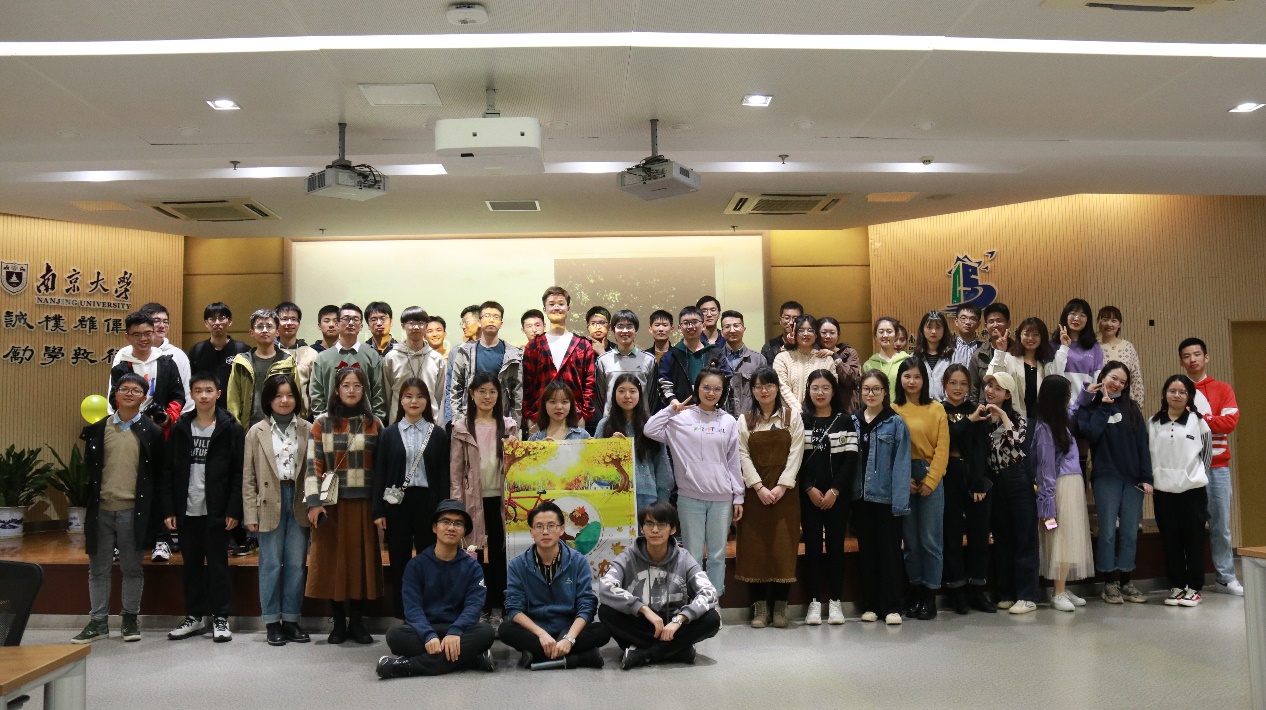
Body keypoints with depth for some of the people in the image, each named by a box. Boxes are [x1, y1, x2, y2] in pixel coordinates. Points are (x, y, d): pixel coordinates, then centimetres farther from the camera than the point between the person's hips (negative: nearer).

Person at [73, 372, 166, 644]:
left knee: (132, 568, 6)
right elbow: (89, 467, 14)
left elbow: (159, 474, 2)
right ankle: (98, 621, 17)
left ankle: (131, 619, 18)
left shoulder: (151, 432, 1)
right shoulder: (98, 429, 6)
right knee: (98, 568, 8)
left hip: (133, 510, -2)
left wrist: (151, 508, -2)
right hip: (101, 509, 2)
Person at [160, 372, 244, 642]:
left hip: (216, 511, -3)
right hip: (187, 511, 3)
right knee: (191, 565, 11)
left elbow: (239, 474, -5)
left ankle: (220, 618, 12)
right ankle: (194, 616, 22)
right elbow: (168, 472, 6)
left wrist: (234, 511, -11)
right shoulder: (180, 428, 6)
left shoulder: (231, 429, -3)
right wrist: (168, 509, -1)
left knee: (218, 564, 3)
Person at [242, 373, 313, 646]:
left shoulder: (308, 430, 5)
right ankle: (271, 621, 13)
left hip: (299, 502, 1)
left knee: (296, 564, 6)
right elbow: (248, 477, 3)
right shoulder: (257, 432, 4)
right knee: (271, 564, 4)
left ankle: (291, 618, 16)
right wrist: (250, 514, -3)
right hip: (270, 503, -1)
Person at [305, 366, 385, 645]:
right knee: (333, 560, 3)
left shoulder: (374, 424, 7)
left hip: (364, 503, 1)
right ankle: (338, 623, 15)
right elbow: (313, 465, -2)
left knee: (362, 558, 5)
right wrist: (314, 502, -11)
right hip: (331, 503, -1)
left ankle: (357, 622, 16)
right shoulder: (322, 423, 3)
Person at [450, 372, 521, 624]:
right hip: (474, 500, -1)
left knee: (499, 553, 5)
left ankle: (497, 607, 15)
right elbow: (455, 471, 1)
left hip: (500, 499, 2)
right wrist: (456, 506, -5)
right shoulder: (461, 428, 3)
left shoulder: (509, 426, 9)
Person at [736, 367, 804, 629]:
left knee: (783, 546, -3)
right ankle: (759, 607, 5)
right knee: (754, 546, -1)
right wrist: (759, 487, -11)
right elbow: (743, 456, 0)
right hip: (754, 492, 1)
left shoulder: (792, 416, 5)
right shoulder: (744, 420, 7)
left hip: (784, 492, -1)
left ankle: (779, 607, 6)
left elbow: (795, 453, -2)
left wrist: (782, 486, -11)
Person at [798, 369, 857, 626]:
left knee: (836, 544, 2)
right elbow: (796, 458, 0)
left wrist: (834, 490, -9)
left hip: (837, 493, 0)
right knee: (812, 545, 1)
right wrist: (810, 489, -9)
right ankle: (814, 602, 7)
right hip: (809, 494, 0)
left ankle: (835, 601, 10)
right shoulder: (800, 420, 5)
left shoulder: (845, 420, 5)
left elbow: (851, 458, -1)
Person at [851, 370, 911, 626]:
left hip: (886, 496, -4)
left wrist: (900, 501, -13)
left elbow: (901, 464, -8)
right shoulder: (853, 422, 7)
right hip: (861, 496, 4)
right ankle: (870, 604, 20)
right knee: (866, 551, 11)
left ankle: (891, 607, 10)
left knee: (889, 551, 2)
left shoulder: (895, 423, -4)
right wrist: (847, 492, -3)